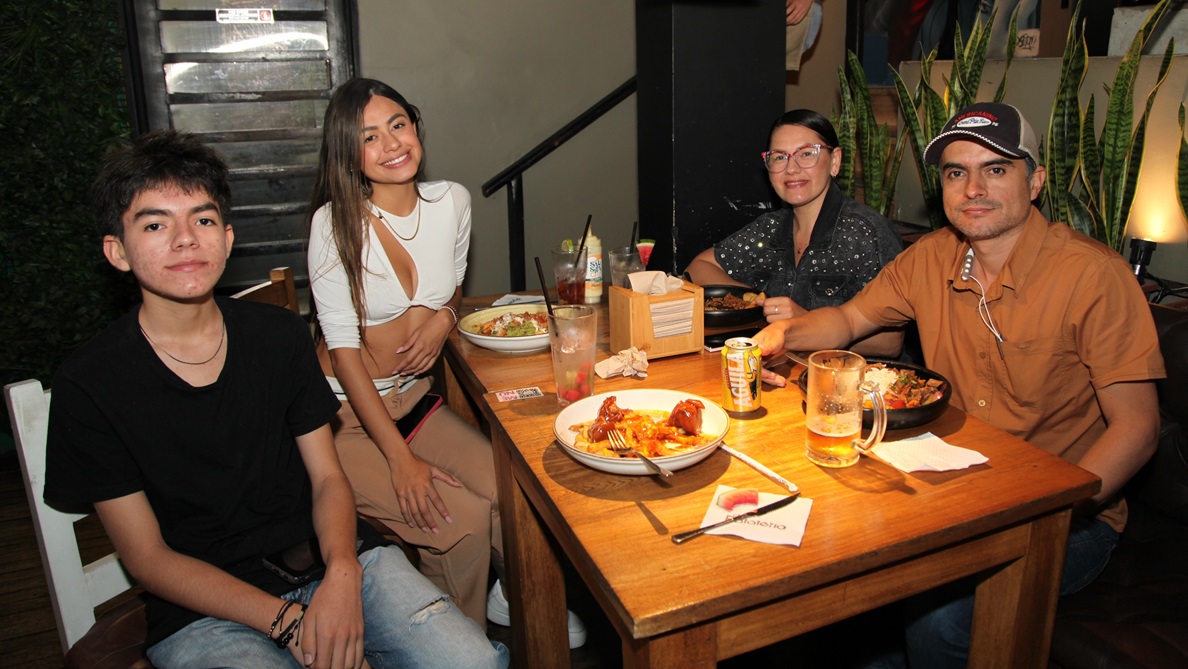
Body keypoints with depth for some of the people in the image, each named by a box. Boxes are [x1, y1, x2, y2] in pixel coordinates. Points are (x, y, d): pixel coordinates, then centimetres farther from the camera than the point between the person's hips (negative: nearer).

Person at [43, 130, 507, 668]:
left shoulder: (280, 334, 4)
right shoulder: (88, 385, -6)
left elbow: (327, 477, 6)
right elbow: (147, 557, -4)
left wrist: (342, 574, -15)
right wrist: (288, 622, -15)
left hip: (323, 562, 3)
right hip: (202, 613, -2)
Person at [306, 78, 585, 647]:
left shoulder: (451, 201, 0)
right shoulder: (336, 222, -15)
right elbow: (343, 348, -16)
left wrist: (444, 316, -8)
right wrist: (400, 459, -21)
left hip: (415, 398, 5)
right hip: (346, 415, -4)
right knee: (465, 519, -20)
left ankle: (515, 601, 17)